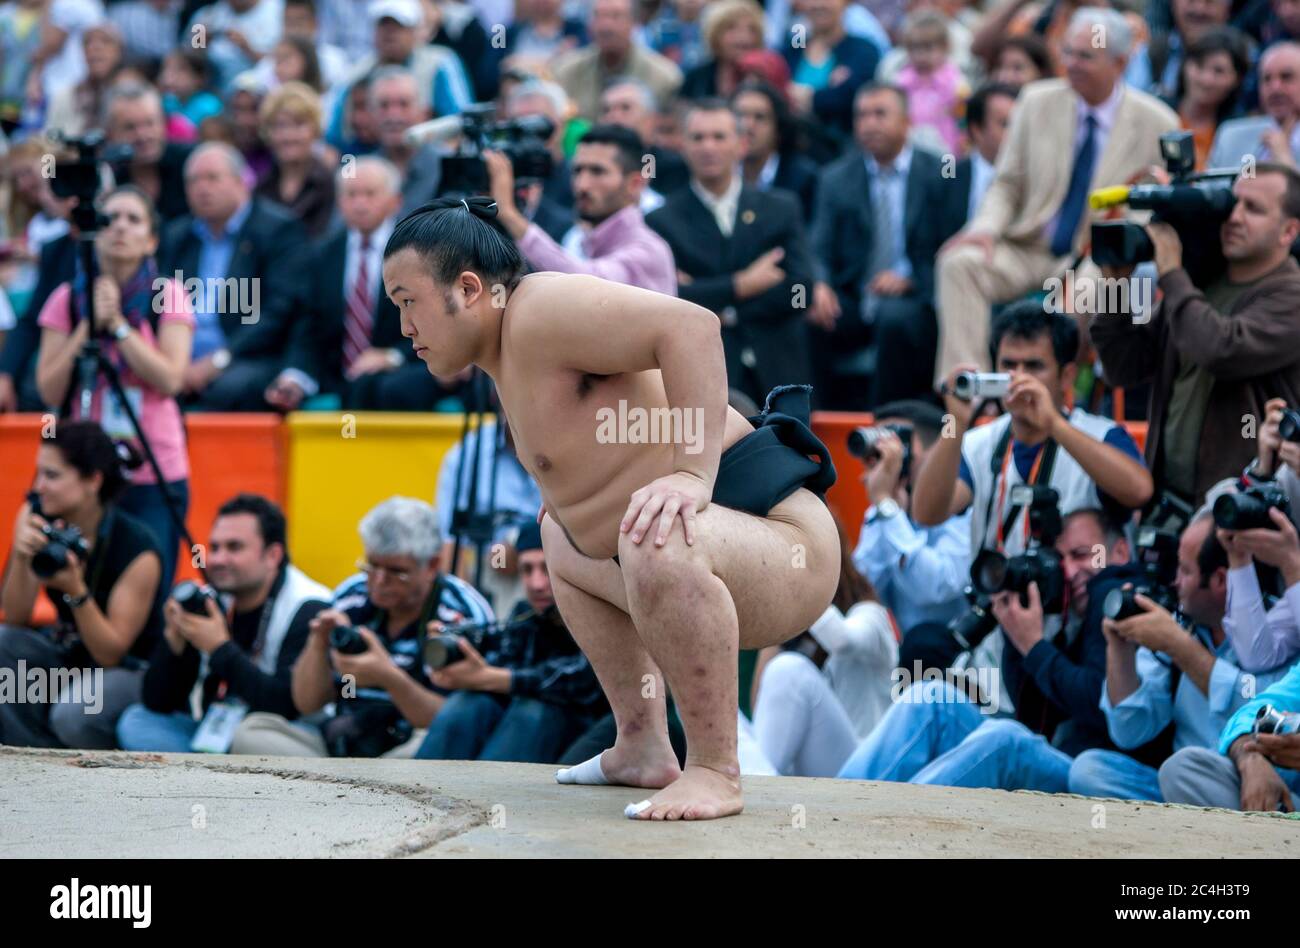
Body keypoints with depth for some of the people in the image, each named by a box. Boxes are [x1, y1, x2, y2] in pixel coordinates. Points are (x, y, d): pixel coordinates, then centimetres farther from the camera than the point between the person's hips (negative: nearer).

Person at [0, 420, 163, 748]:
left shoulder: (136, 548, -24)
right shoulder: (36, 517, -11)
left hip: (128, 668, -5)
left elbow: (110, 653, -21)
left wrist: (76, 591, -36)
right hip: (67, 653, 5)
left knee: (74, 713, -36)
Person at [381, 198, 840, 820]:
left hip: (780, 548, -11)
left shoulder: (538, 309, -15)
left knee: (656, 541, -42)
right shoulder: (506, 360, 16)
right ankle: (643, 750, 25)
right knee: (561, 539, 32)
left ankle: (715, 772, -26)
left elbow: (690, 325, -29)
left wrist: (694, 474, -36)